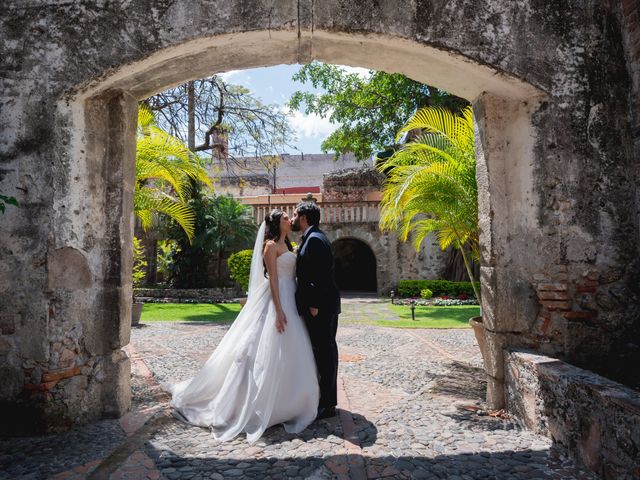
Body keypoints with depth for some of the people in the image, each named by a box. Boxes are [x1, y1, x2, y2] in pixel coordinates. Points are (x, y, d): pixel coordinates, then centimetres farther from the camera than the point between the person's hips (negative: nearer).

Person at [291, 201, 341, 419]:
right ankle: (326, 399, 26)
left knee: (324, 351, -3)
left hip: (320, 306, -10)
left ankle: (327, 405, 6)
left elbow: (320, 275, -22)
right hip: (325, 305, 10)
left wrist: (314, 305, -20)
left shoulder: (314, 239, -15)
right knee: (325, 350, 15)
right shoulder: (314, 238, 17)